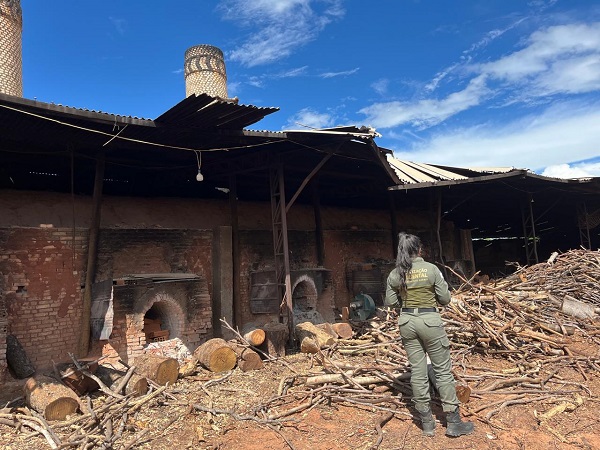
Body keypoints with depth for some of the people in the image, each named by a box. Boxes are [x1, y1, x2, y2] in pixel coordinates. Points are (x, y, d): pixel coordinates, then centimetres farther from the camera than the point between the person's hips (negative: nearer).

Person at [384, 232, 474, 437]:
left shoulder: (394, 274, -1)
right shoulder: (431, 269, -10)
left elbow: (390, 302, 3)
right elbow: (445, 299, -5)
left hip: (407, 322, 4)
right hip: (429, 320, -3)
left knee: (417, 371, 10)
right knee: (443, 370, 8)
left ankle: (427, 423, 20)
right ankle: (453, 422, 16)